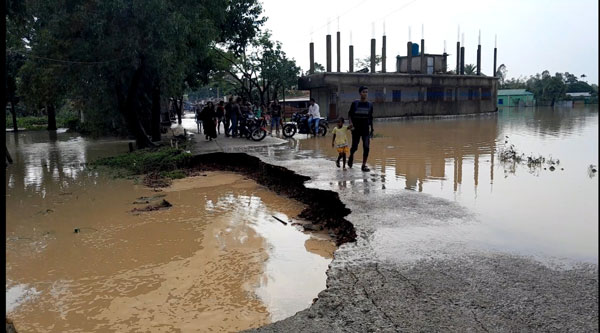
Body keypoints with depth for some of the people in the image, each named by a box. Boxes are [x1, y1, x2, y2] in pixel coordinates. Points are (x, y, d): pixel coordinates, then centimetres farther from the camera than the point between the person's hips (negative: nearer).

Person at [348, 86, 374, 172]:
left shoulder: (370, 105, 2)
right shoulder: (355, 103, -4)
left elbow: (370, 118, 7)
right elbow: (350, 114, 3)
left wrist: (371, 130, 6)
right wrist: (351, 122, -16)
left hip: (366, 129, 1)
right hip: (356, 129, -1)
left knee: (366, 148, -7)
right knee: (354, 147, 6)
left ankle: (364, 165, 4)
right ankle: (351, 157, 39)